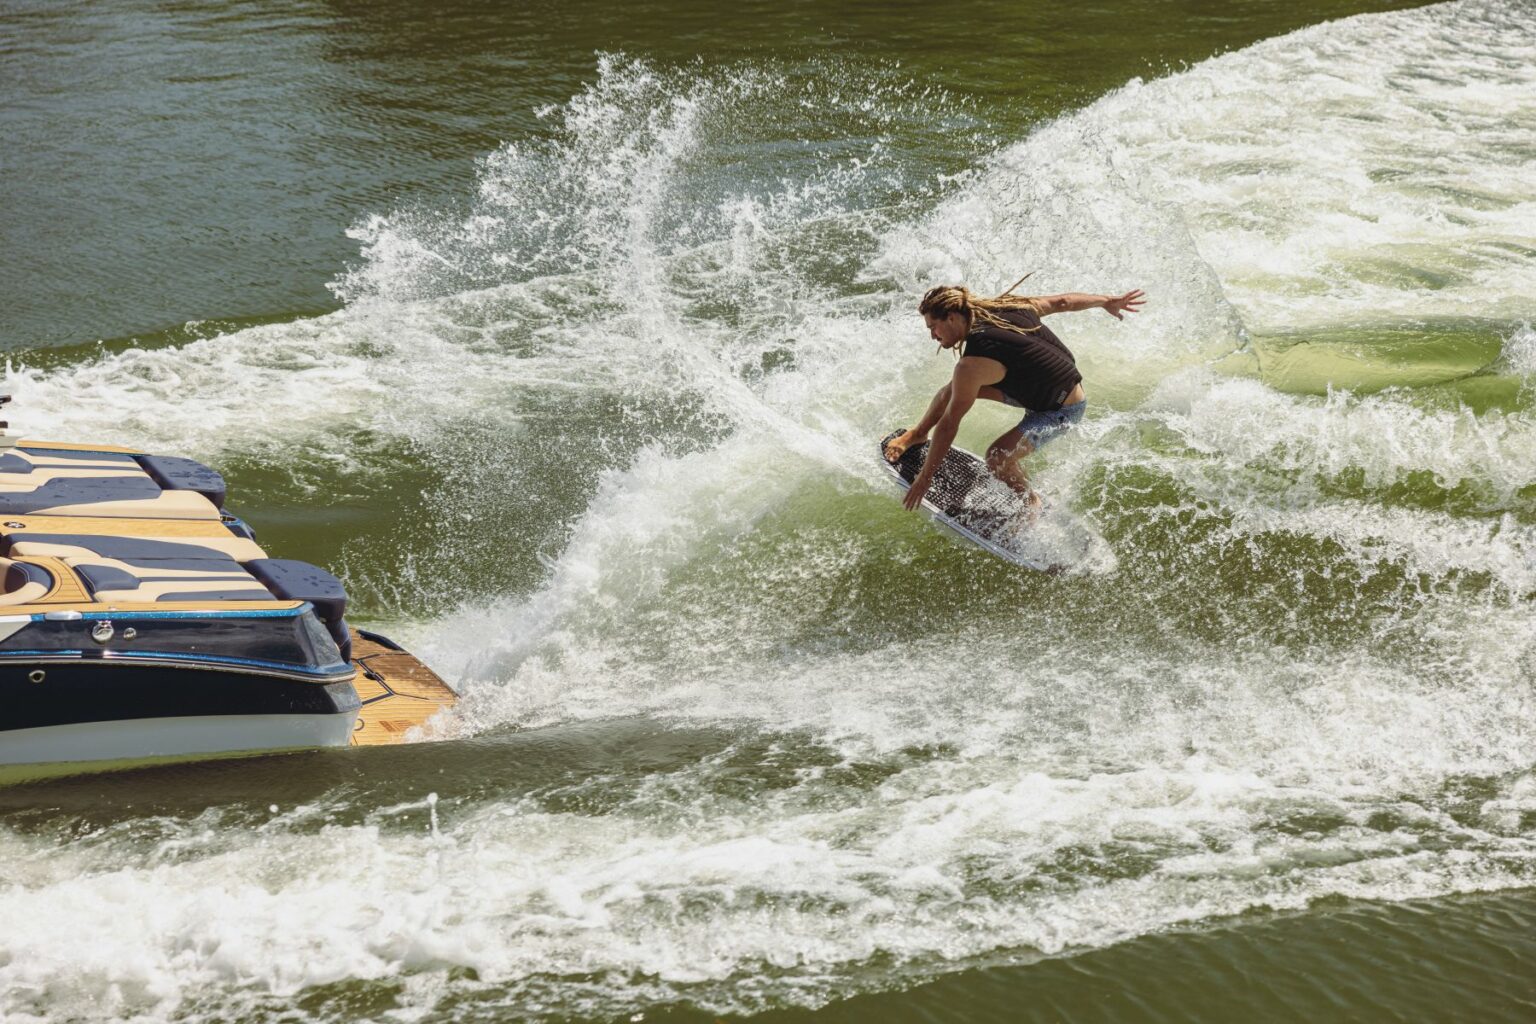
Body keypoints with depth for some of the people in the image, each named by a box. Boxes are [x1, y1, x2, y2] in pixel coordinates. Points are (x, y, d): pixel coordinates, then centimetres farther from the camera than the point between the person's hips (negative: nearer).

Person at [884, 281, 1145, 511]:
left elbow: (949, 423, -24)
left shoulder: (973, 364, -31)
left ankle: (1033, 506, 2)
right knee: (955, 388, 3)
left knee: (997, 457, -25)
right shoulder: (1005, 307, -9)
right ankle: (916, 436, 25)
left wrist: (925, 477, -16)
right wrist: (1106, 302, 20)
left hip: (1063, 409, -10)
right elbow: (1062, 302, 3)